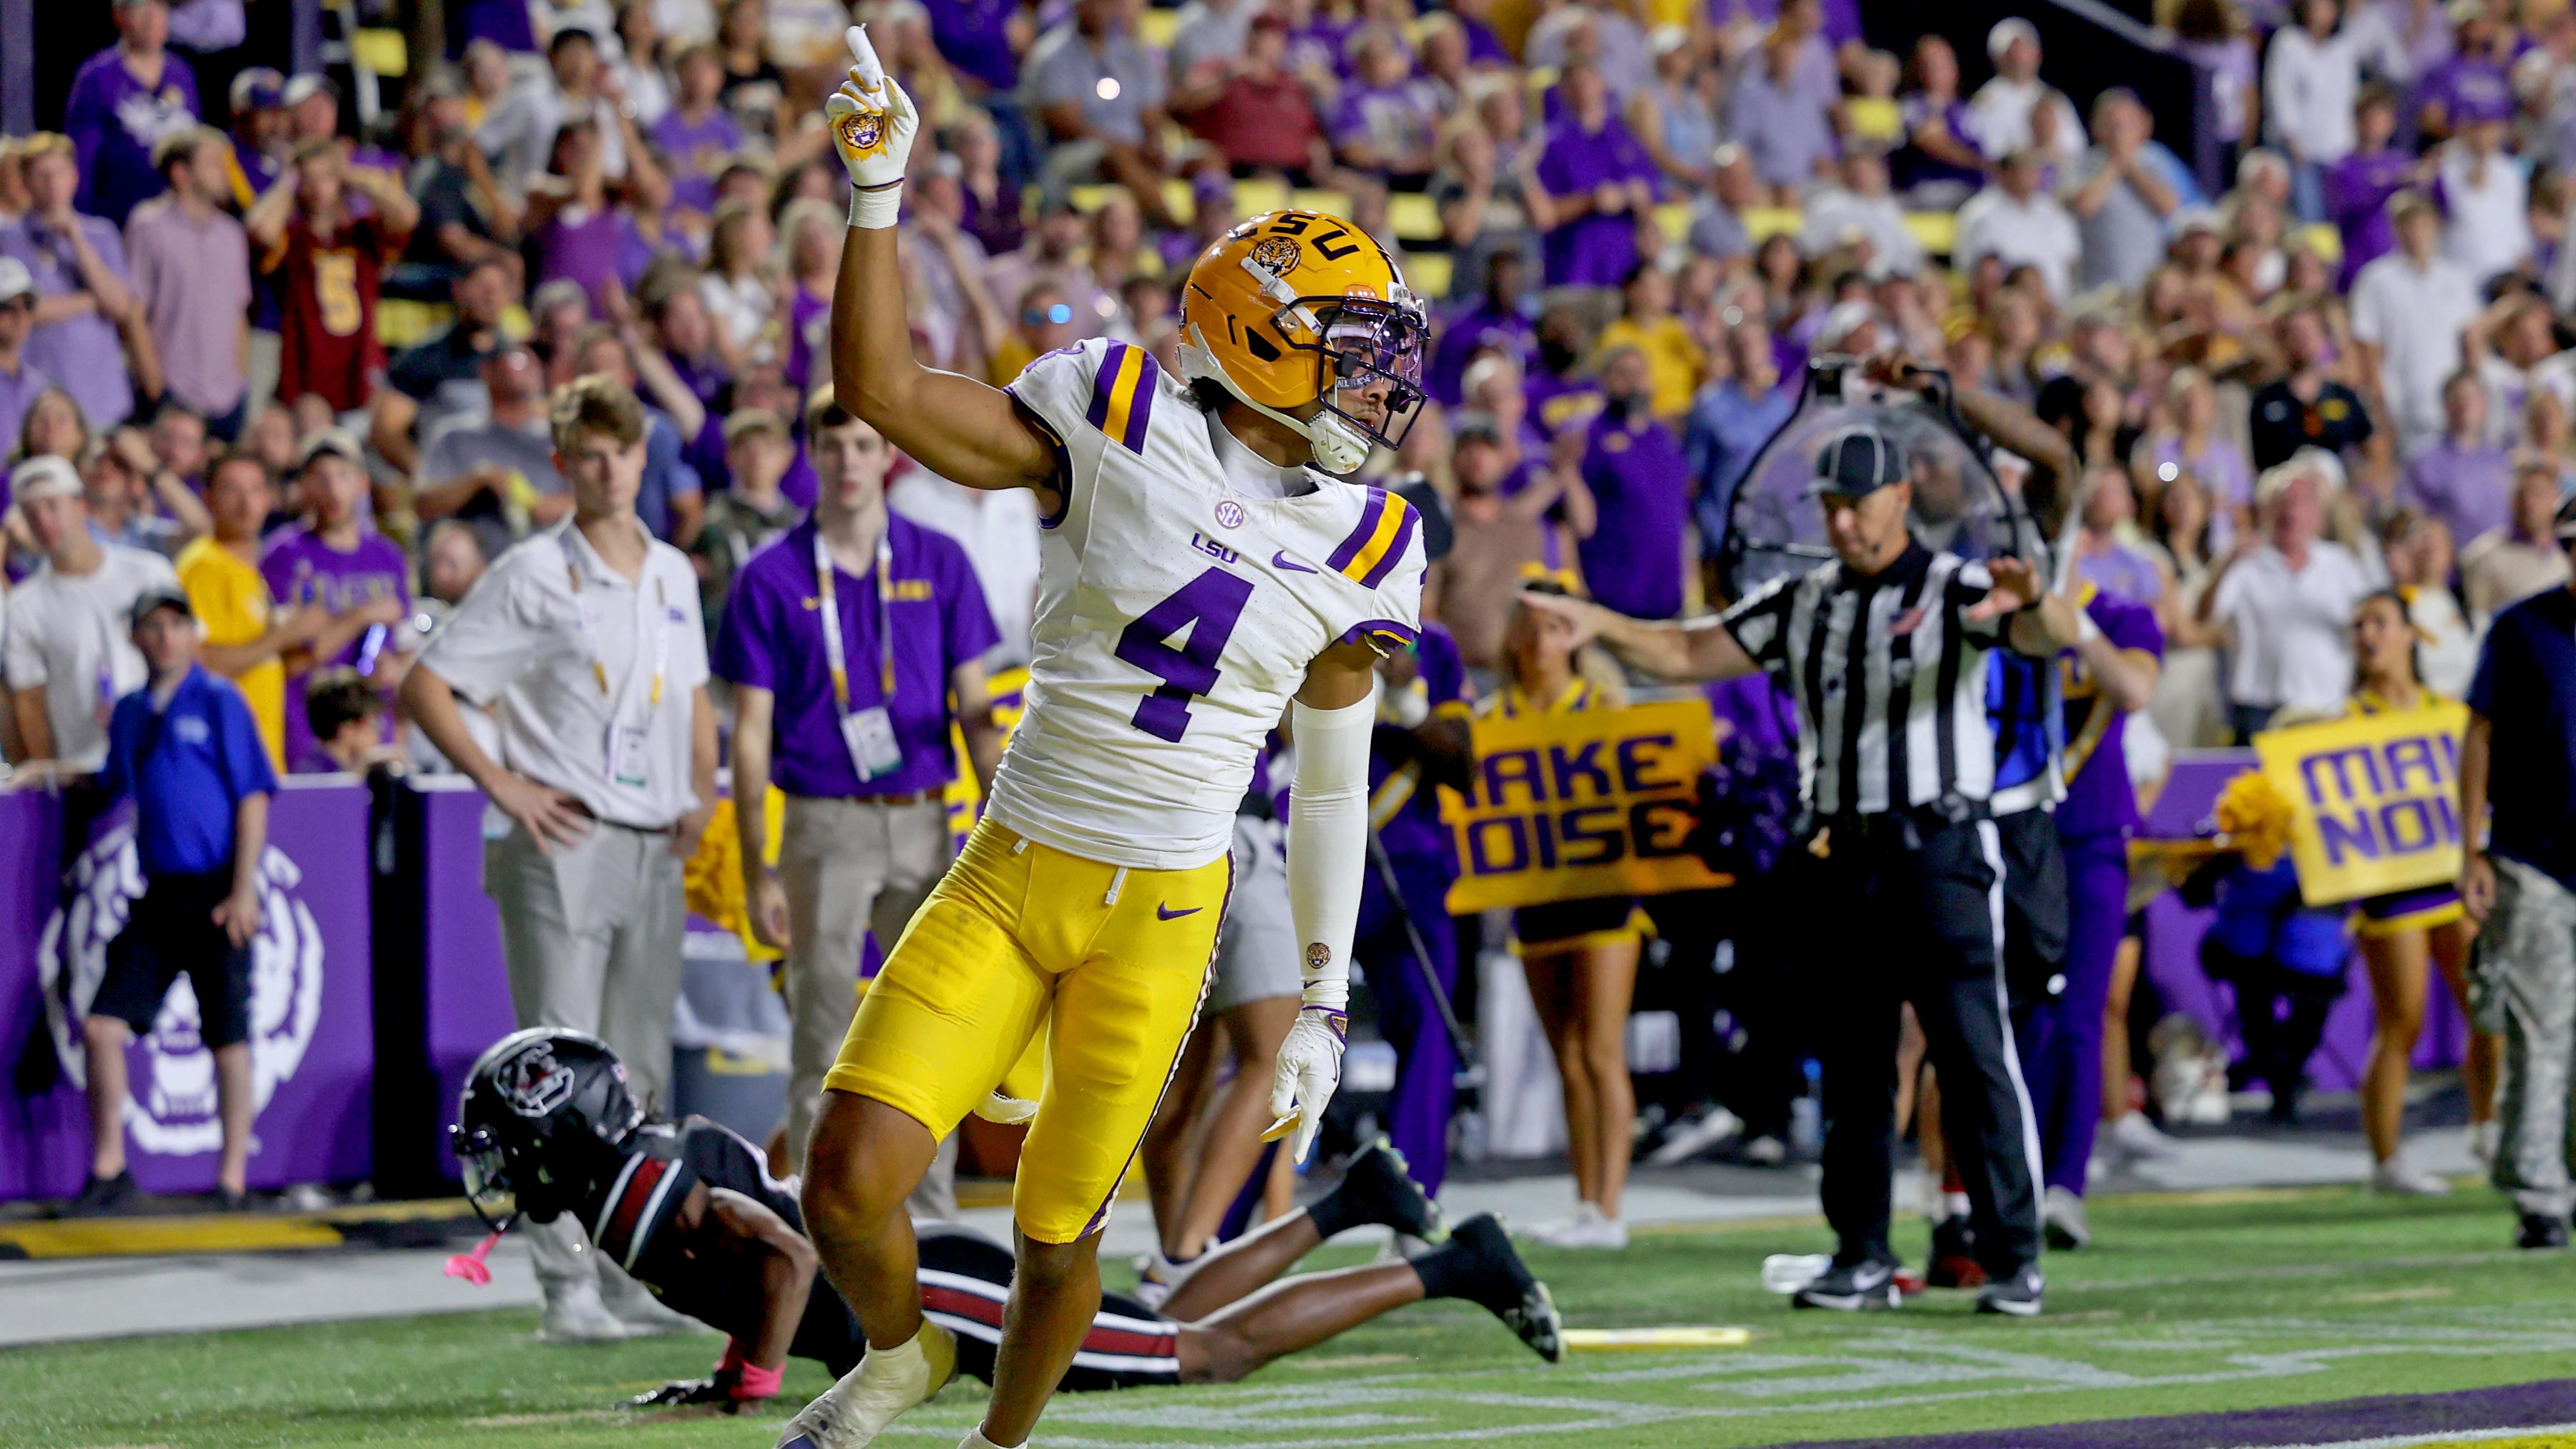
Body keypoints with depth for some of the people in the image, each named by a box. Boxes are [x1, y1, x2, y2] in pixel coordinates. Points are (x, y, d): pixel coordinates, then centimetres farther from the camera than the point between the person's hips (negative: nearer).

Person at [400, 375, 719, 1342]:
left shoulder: (674, 574, 14)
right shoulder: (534, 574, -4)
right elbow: (423, 688, -5)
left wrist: (703, 794, 13)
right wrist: (499, 782, -11)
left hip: (656, 852, 6)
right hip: (564, 849, -6)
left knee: (639, 1077, 9)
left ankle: (630, 1277, 16)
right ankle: (568, 1287, -10)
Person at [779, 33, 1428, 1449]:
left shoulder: (1363, 550, 2)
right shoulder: (1120, 419, -7)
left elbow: (1332, 786, 12)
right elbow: (883, 389, -10)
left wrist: (1324, 1004, 11)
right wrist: (877, 187, -18)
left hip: (1159, 917, 2)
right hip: (1004, 883, -1)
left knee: (1058, 1231, 6)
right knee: (848, 1183, -11)